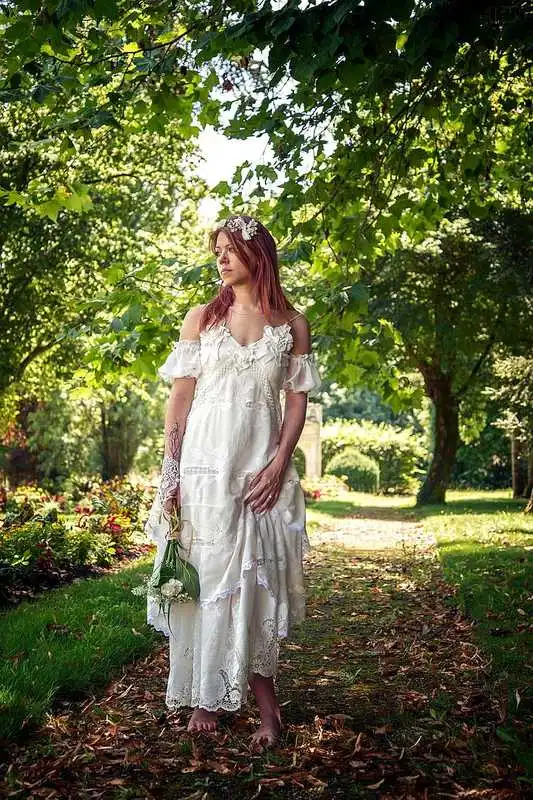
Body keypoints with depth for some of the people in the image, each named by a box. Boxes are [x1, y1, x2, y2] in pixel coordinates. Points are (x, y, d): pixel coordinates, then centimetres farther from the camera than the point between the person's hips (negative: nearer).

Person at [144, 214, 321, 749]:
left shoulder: (292, 324, 8)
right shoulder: (200, 318, 8)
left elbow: (297, 401, 5)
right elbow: (179, 398, 5)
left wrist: (279, 465, -8)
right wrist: (170, 472, -3)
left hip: (261, 464, 0)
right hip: (203, 459, 1)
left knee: (257, 578, 0)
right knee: (205, 573, 1)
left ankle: (264, 701, 8)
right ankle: (206, 695, 11)